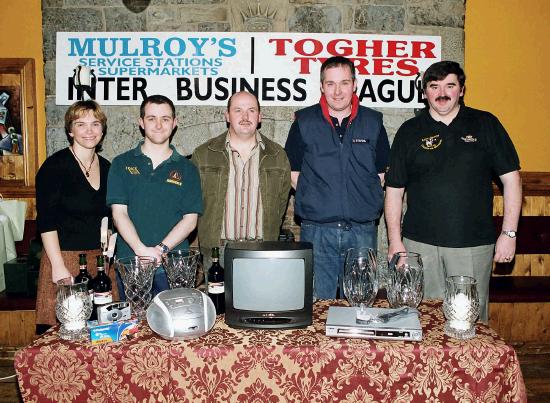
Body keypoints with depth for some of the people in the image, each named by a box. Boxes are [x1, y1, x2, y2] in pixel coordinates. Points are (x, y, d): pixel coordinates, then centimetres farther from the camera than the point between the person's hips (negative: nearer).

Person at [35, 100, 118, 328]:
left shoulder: (106, 168, 10)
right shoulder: (55, 166, -6)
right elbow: (46, 221, -11)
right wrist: (59, 266, -16)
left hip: (101, 259, 5)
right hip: (65, 258, -5)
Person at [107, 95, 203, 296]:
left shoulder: (187, 169, 7)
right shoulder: (122, 164, 7)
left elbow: (190, 219, 1)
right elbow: (119, 213, -1)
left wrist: (162, 249, -14)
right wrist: (142, 250, -15)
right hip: (130, 263, 0)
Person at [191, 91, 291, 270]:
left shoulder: (278, 156, 7)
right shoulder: (203, 154, 3)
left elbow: (281, 202, 11)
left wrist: (269, 235, 7)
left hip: (262, 252, 1)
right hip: (217, 249, -1)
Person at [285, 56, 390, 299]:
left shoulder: (373, 122, 6)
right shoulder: (304, 122, 2)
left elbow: (381, 174, 12)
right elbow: (293, 173, 6)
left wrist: (365, 203, 4)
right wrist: (315, 201, 1)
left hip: (363, 230, 2)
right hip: (317, 229, -1)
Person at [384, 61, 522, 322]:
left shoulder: (486, 125, 6)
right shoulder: (410, 131, 7)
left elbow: (511, 178, 5)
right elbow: (394, 189, 7)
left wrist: (509, 233, -1)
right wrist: (395, 240, 1)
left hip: (474, 243, 0)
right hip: (420, 243, 1)